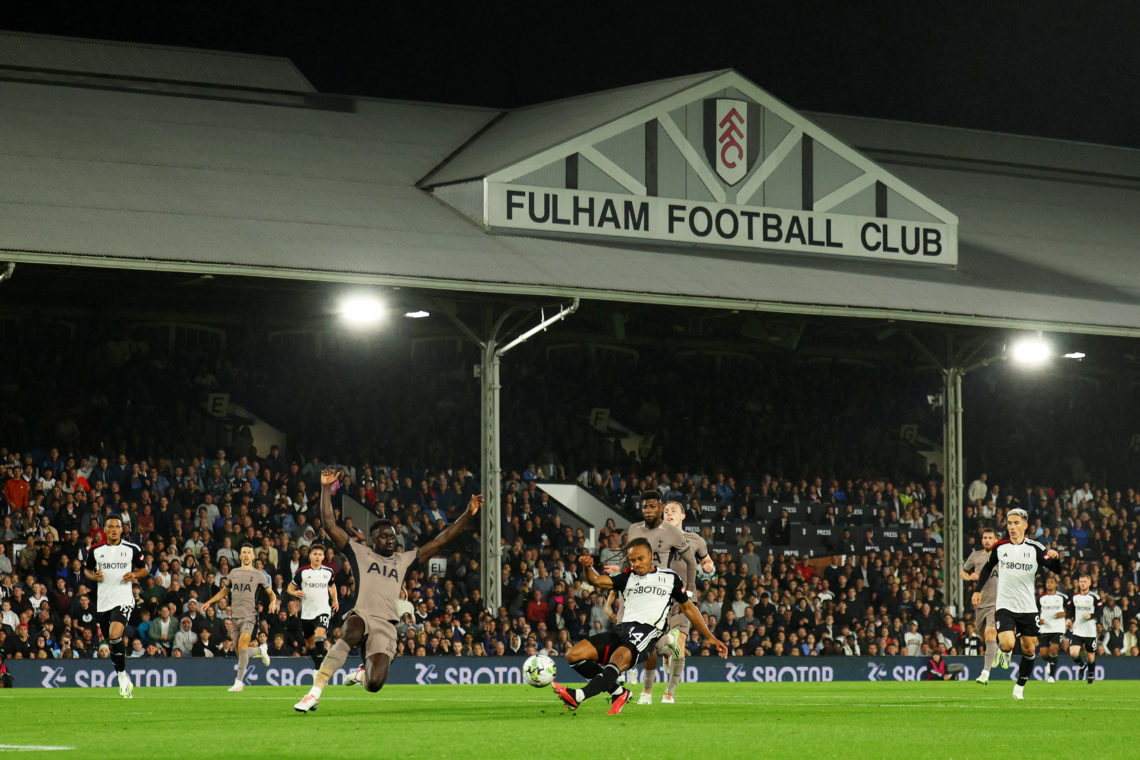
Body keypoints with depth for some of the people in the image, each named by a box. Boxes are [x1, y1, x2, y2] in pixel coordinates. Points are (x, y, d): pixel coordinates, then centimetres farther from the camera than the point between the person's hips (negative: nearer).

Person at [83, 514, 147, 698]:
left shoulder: (132, 549, 1)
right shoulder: (95, 550, 6)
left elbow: (143, 569, 12)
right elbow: (87, 569, 19)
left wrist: (134, 575, -9)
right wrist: (94, 576, -4)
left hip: (124, 599, -4)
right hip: (103, 602, 4)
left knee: (115, 636, -26)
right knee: (112, 644, 10)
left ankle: (122, 674, -8)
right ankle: (125, 682, 26)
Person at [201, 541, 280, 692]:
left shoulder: (259, 574, 5)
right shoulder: (234, 573, 15)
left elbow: (271, 592, 11)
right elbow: (224, 591, 28)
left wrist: (273, 602, -10)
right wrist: (209, 602, 18)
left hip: (249, 616, -5)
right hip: (234, 616, 5)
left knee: (242, 646, -21)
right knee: (239, 651, 4)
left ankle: (239, 681, -16)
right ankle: (261, 650, 35)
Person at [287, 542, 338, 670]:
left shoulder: (328, 572, 6)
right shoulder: (302, 572, 0)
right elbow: (290, 588, 6)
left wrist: (335, 600, 20)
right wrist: (295, 593, -15)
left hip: (323, 610, -2)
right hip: (307, 612, 2)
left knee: (319, 634, -26)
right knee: (310, 644, 11)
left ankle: (318, 669, -28)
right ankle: (316, 661, 34)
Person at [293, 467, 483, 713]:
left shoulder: (404, 560, 25)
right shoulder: (360, 553, 17)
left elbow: (440, 541, 24)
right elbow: (330, 525, 10)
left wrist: (468, 515, 18)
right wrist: (326, 488, 2)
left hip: (386, 626, 3)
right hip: (360, 616, -2)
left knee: (375, 683, -18)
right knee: (352, 633, -41)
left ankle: (363, 673, 23)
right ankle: (315, 692, -39)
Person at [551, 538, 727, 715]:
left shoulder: (670, 577, 18)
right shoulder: (627, 578, 22)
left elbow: (688, 607, 26)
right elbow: (595, 581, 10)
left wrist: (710, 637, 27)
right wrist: (588, 567, -13)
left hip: (648, 631, -5)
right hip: (622, 628, 5)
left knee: (620, 657, -36)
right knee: (573, 655, -11)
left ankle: (579, 696, -54)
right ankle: (618, 692, -3)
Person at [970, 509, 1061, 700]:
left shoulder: (1035, 548, -5)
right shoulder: (1000, 547, 1)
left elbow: (1056, 569, -9)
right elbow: (988, 566, 19)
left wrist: (1055, 558, -30)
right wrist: (978, 590, 16)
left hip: (1028, 608, 1)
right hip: (1005, 605, 0)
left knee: (1029, 650, 4)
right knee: (1007, 644, -20)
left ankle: (1020, 687, 23)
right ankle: (1004, 651, 17)